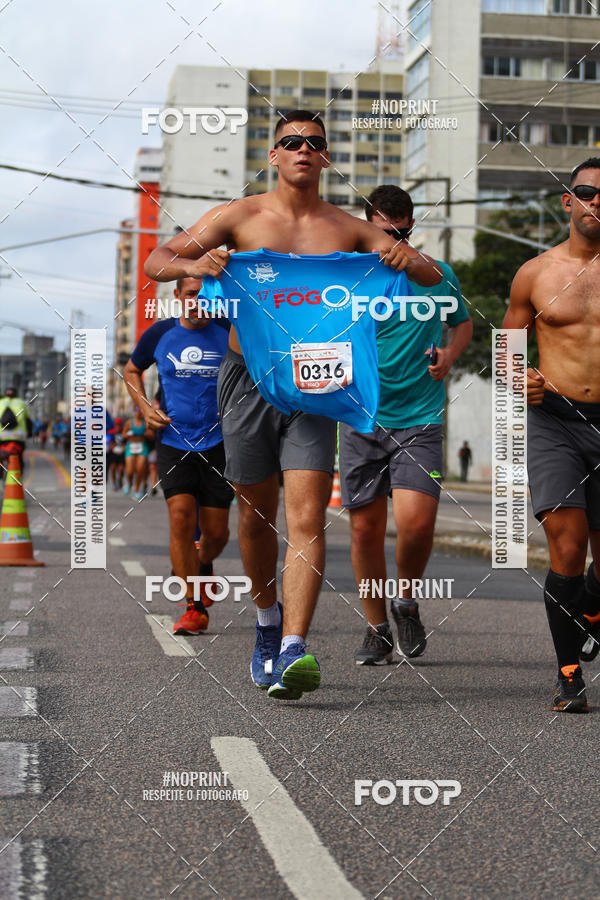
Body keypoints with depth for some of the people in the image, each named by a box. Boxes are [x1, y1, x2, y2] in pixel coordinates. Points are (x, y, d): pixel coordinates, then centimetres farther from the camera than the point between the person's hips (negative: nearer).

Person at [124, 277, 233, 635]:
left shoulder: (229, 333, -1)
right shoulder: (160, 334, 2)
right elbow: (131, 371, 19)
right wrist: (146, 407, 2)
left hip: (218, 443, 0)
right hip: (173, 441, 0)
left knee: (216, 532, 2)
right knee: (181, 516, -18)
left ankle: (202, 564, 39)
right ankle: (195, 608, -9)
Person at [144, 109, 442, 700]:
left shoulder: (348, 230, 8)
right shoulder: (240, 217, 3)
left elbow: (433, 276, 10)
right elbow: (155, 262, 0)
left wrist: (407, 261, -13)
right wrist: (193, 264, -23)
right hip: (248, 377, 0)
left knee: (307, 519, -13)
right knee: (256, 515, 11)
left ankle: (292, 651, -20)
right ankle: (267, 621, 36)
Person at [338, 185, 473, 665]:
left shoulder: (438, 276, 6)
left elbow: (463, 323, 23)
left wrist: (448, 356, 3)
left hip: (420, 419, 0)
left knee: (416, 522, -16)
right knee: (366, 528, 3)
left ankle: (407, 602, 13)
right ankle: (377, 628, 21)